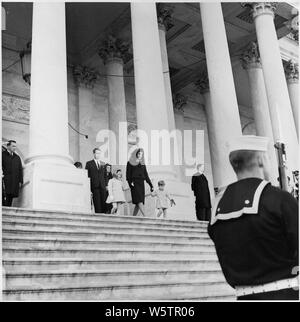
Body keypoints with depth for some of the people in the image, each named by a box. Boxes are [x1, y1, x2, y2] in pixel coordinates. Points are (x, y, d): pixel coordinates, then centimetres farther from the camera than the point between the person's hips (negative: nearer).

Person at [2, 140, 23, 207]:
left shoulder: (17, 157, 20)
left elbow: (20, 170, 18)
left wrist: (20, 181, 9)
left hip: (14, 183, 5)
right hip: (5, 181, -4)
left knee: (10, 199, 3)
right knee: (5, 198, -13)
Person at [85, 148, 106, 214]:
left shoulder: (103, 164, 17)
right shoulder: (89, 163, 6)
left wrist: (106, 185, 4)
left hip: (103, 187, 3)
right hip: (94, 187, -3)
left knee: (103, 205, -3)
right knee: (97, 206, -8)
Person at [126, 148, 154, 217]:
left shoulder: (143, 164, 20)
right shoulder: (130, 163, 6)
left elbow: (146, 176, 18)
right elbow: (128, 174, 0)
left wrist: (151, 185, 10)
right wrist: (130, 182, -16)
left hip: (141, 183, 5)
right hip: (134, 183, -5)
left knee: (138, 203, 0)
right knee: (139, 201, -17)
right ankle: (145, 216, -27)